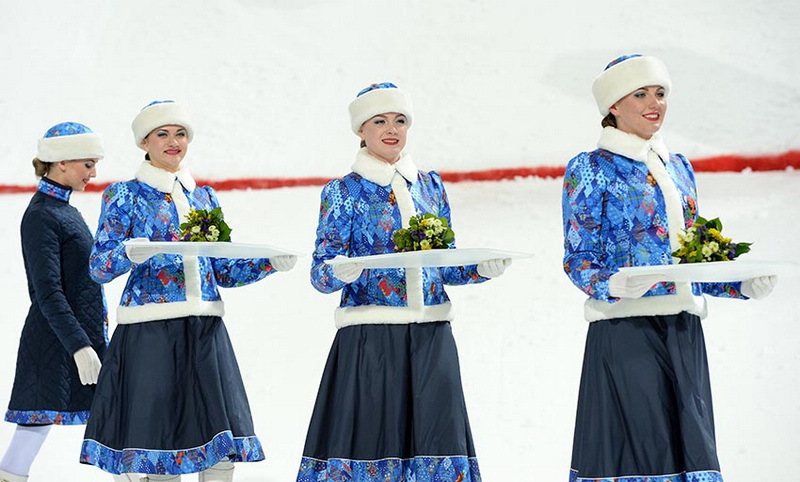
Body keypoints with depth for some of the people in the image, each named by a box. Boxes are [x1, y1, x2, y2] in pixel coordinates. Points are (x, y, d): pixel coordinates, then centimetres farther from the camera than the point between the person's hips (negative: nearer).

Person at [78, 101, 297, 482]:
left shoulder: (204, 196, 17)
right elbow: (99, 267, -5)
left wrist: (271, 263, 1)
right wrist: (132, 254, -25)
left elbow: (224, 271, 18)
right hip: (150, 332, -4)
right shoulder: (125, 195, 3)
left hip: (205, 332, 4)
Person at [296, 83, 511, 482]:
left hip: (430, 338, 4)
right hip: (370, 340, -4)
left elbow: (446, 267, 16)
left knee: (433, 438, -1)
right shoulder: (343, 192, 2)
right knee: (369, 437, -7)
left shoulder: (430, 185, 14)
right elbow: (321, 273, -3)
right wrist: (341, 272, -26)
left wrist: (485, 268, -2)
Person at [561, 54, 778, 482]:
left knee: (688, 447, 2)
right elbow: (578, 259, -6)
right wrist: (616, 286, -26)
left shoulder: (678, 168, 17)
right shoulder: (590, 169, 0)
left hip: (683, 332, 6)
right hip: (625, 331, -6)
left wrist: (743, 285, 2)